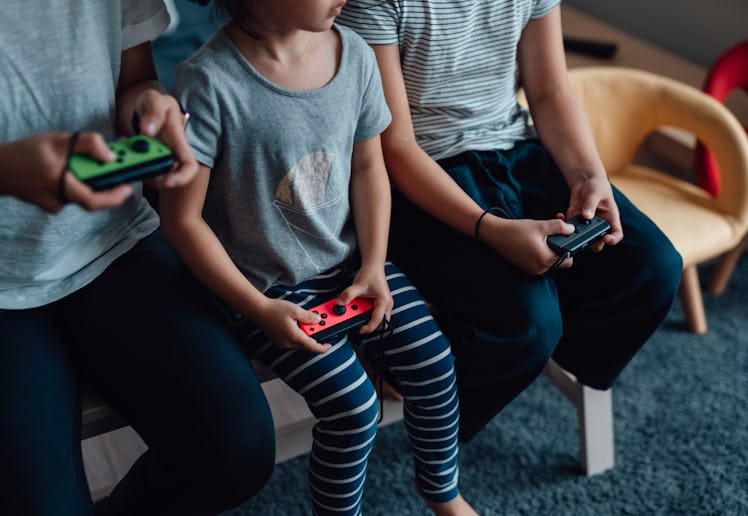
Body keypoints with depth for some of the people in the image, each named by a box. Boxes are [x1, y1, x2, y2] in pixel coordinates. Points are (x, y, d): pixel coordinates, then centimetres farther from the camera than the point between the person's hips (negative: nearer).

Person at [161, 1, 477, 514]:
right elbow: (182, 219, -17)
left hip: (347, 260, 5)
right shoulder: (209, 80, -23)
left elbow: (368, 168, 7)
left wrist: (373, 267, -3)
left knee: (432, 360, -5)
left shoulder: (354, 54, -6)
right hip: (267, 283, -5)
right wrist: (259, 309, -17)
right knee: (351, 401, -17)